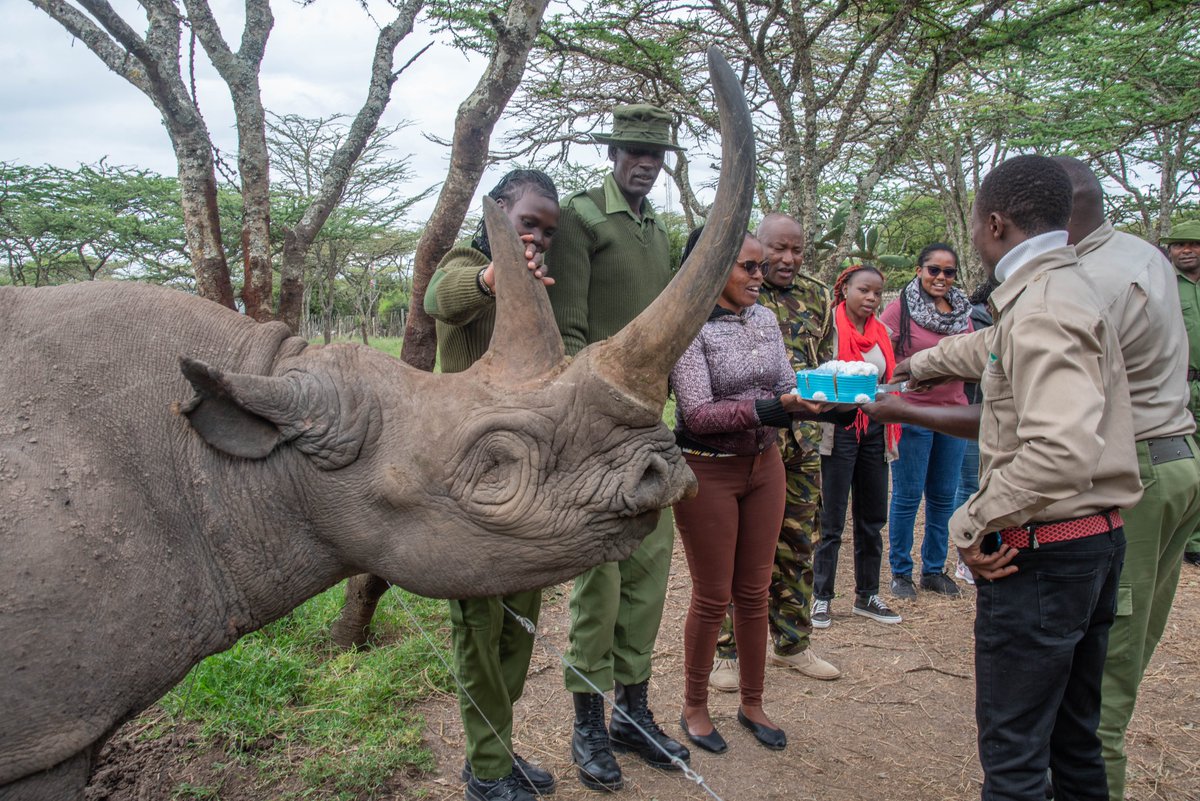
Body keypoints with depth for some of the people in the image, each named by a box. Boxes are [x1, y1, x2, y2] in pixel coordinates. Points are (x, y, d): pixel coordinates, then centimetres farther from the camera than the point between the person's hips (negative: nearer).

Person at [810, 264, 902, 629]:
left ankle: (867, 595, 25)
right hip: (840, 430, -6)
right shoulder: (830, 327, -8)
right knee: (832, 521, 0)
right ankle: (821, 597, 12)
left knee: (873, 518, 12)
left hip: (873, 430, 7)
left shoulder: (881, 332, 12)